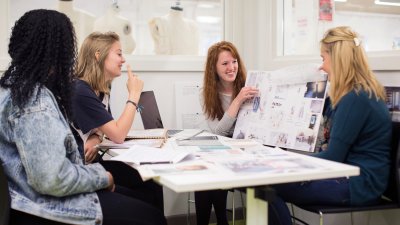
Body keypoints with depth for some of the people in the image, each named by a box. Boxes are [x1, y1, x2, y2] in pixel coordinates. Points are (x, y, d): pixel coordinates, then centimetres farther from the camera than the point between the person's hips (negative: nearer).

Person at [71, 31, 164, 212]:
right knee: (145, 200, -11)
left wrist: (96, 137, -6)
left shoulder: (101, 89, 7)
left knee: (152, 183, -5)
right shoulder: (80, 91, -22)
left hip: (92, 163, 8)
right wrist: (134, 94, -15)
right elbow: (118, 135, -24)